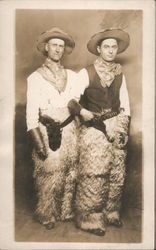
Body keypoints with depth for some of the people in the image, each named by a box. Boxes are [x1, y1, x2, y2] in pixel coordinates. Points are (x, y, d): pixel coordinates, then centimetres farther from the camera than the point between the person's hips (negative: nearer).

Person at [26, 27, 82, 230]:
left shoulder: (72, 76, 10)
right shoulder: (35, 78, 0)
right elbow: (31, 113, -5)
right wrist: (38, 142, -12)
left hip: (70, 131, 3)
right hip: (47, 133, -3)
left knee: (69, 175, 10)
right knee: (49, 177, 2)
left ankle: (66, 211, 29)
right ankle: (47, 215, 21)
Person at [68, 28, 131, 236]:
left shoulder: (119, 74, 10)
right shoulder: (86, 73, -5)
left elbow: (125, 103, 13)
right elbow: (71, 99, -9)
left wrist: (125, 128, 5)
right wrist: (85, 114, -17)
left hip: (117, 130, 5)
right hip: (94, 131, -5)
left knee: (117, 175, 10)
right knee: (94, 176, -3)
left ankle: (110, 213, 29)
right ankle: (89, 219, 15)